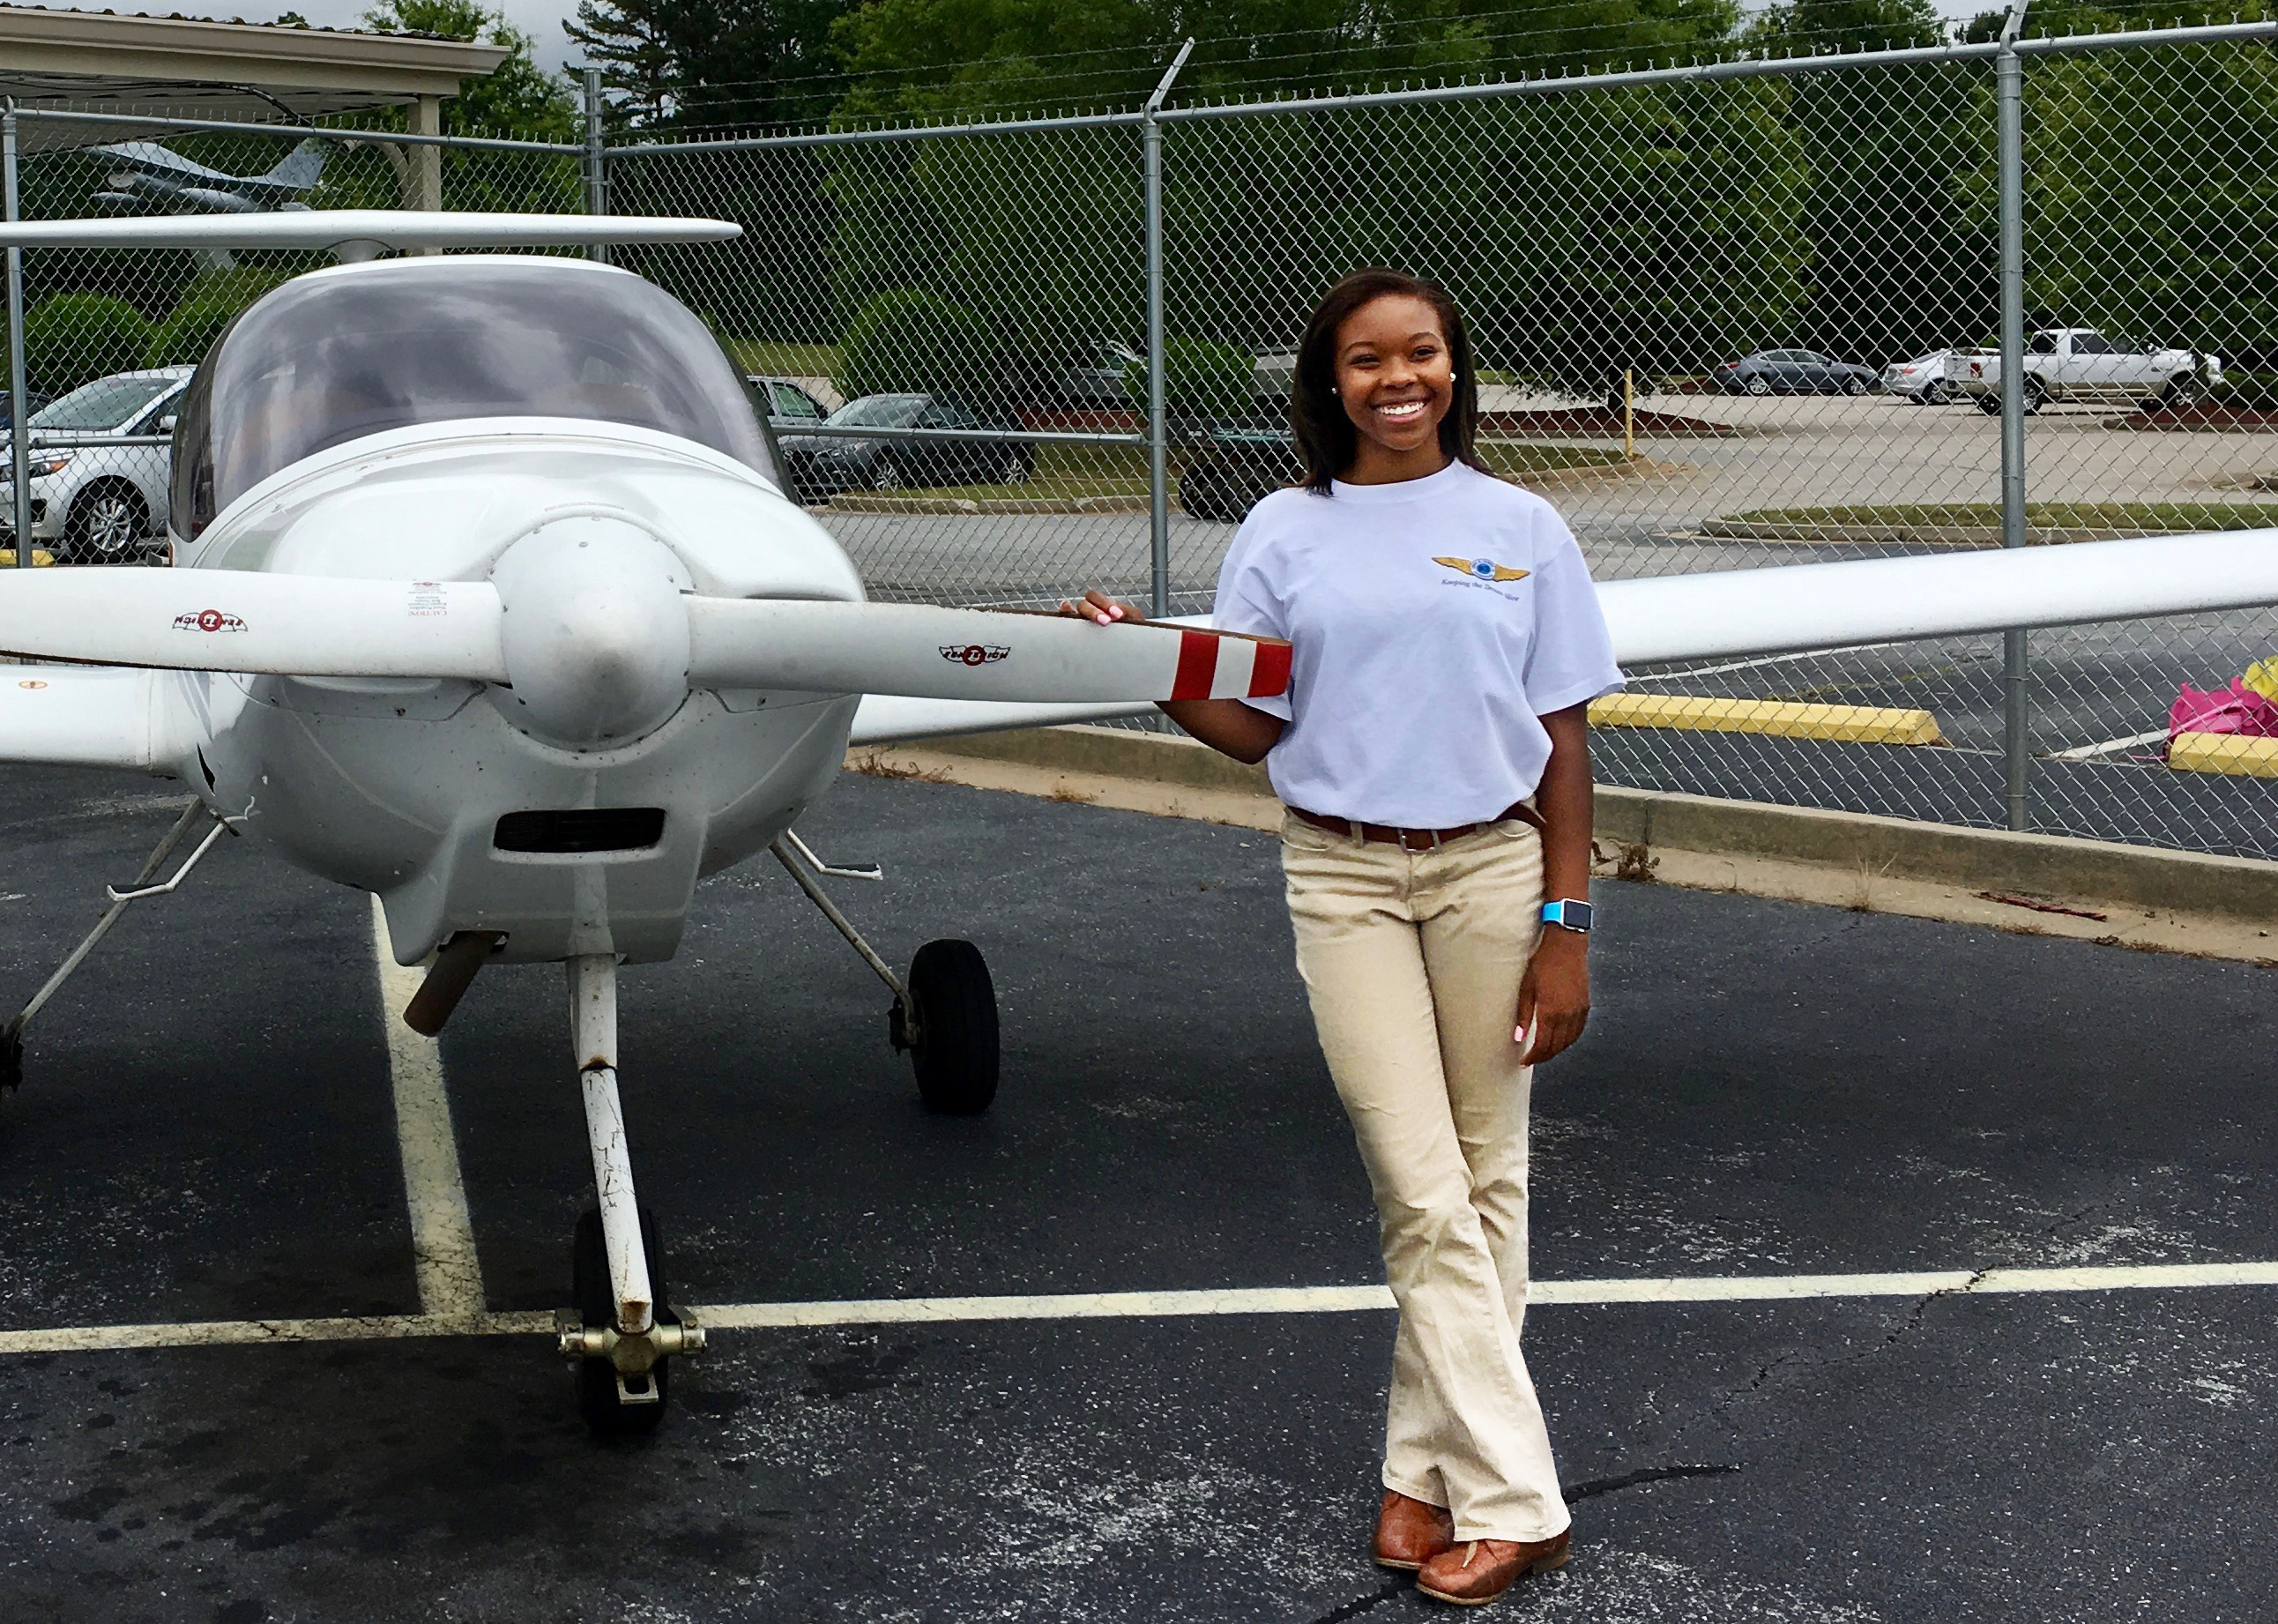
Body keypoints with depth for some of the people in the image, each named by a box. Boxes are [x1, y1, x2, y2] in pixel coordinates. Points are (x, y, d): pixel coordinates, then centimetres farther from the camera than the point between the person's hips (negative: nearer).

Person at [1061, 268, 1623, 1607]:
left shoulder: (1520, 529, 2)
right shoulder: (1286, 534, 4)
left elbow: (1563, 741, 2)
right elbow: (1252, 726, 4)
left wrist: (1565, 928, -4)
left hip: (1492, 868, 1)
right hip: (1346, 880, -1)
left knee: (1485, 1179, 6)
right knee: (1424, 1194, -5)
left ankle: (1427, 1464, 18)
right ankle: (1511, 1501, 0)